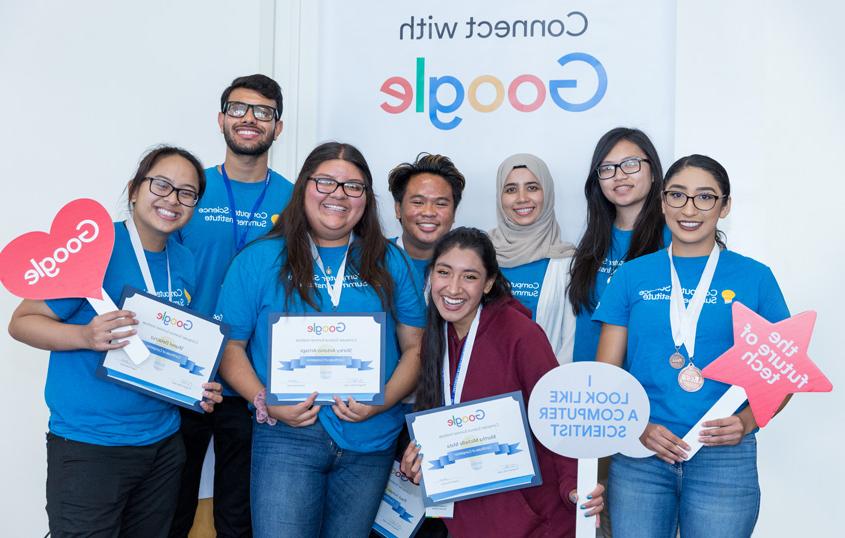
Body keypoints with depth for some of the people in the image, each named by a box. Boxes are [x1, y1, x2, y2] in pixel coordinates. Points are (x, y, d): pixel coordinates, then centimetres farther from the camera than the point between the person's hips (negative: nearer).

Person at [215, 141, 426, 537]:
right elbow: (230, 345, 2)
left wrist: (383, 401, -11)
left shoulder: (390, 263, 6)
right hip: (287, 434, -2)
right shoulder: (259, 260, 1)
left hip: (373, 438, 3)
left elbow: (415, 347, 5)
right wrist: (265, 403, -13)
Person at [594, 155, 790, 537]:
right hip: (638, 455, 1)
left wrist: (747, 421, -11)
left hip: (724, 457, 0)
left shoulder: (755, 278, 3)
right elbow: (605, 373, 5)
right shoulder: (632, 276, 5)